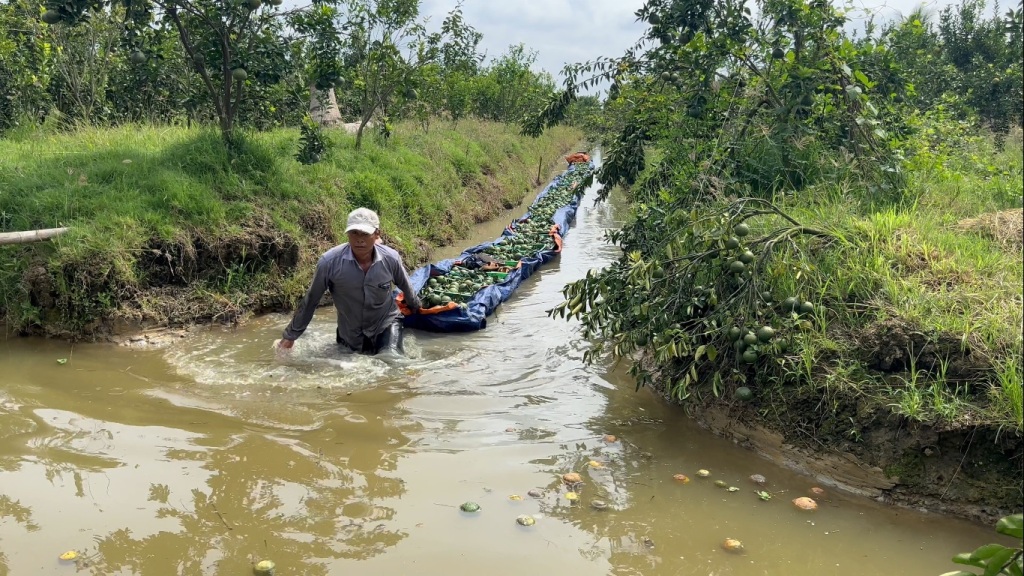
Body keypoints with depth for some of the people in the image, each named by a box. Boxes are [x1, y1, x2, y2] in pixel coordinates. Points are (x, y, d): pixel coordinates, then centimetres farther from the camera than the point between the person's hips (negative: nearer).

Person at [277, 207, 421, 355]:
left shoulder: (391, 259, -20)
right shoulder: (329, 262, -24)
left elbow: (406, 288, 3)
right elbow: (310, 301, -10)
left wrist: (416, 307, 22)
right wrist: (290, 336, -3)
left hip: (386, 323, -1)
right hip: (350, 335, 1)